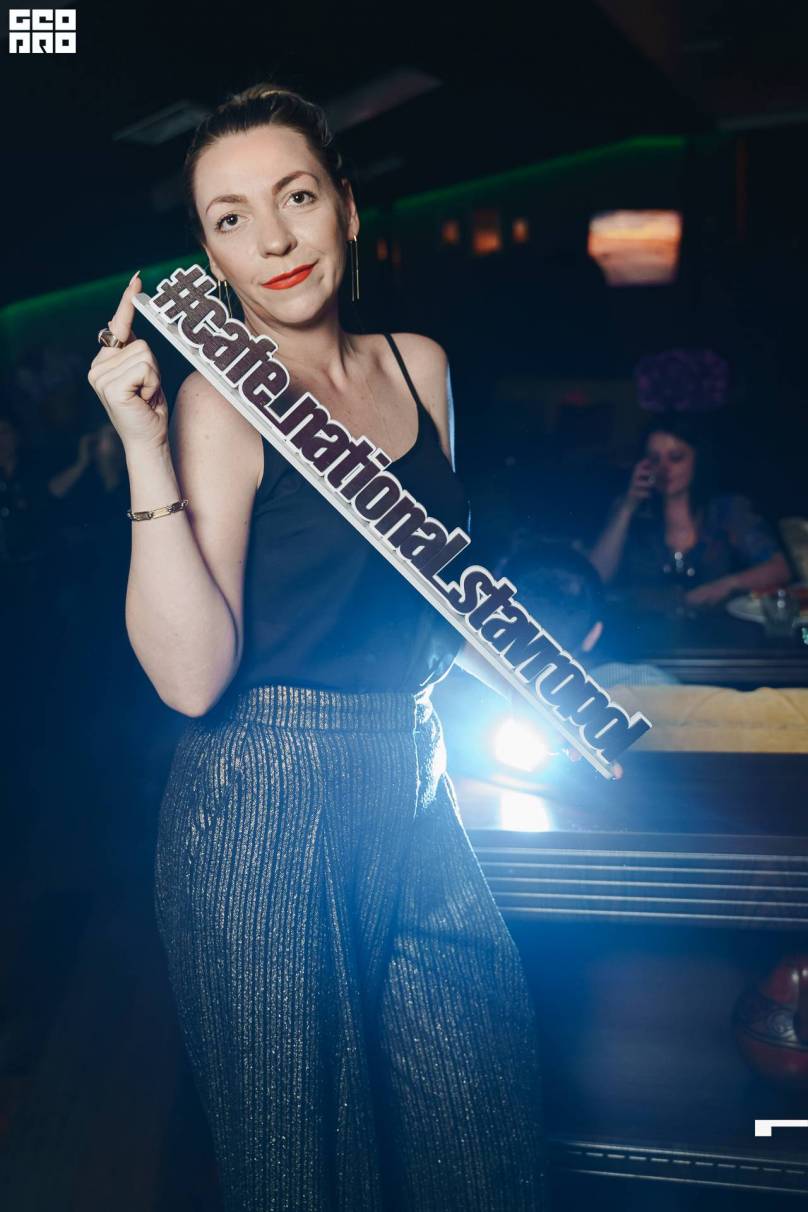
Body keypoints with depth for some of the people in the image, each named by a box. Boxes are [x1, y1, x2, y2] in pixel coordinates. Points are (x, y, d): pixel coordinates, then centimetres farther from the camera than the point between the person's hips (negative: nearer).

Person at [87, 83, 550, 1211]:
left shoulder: (418, 366, 6)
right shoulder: (217, 405, -12)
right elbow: (192, 677, -23)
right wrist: (144, 448, -26)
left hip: (412, 791, 6)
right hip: (267, 811, -5)